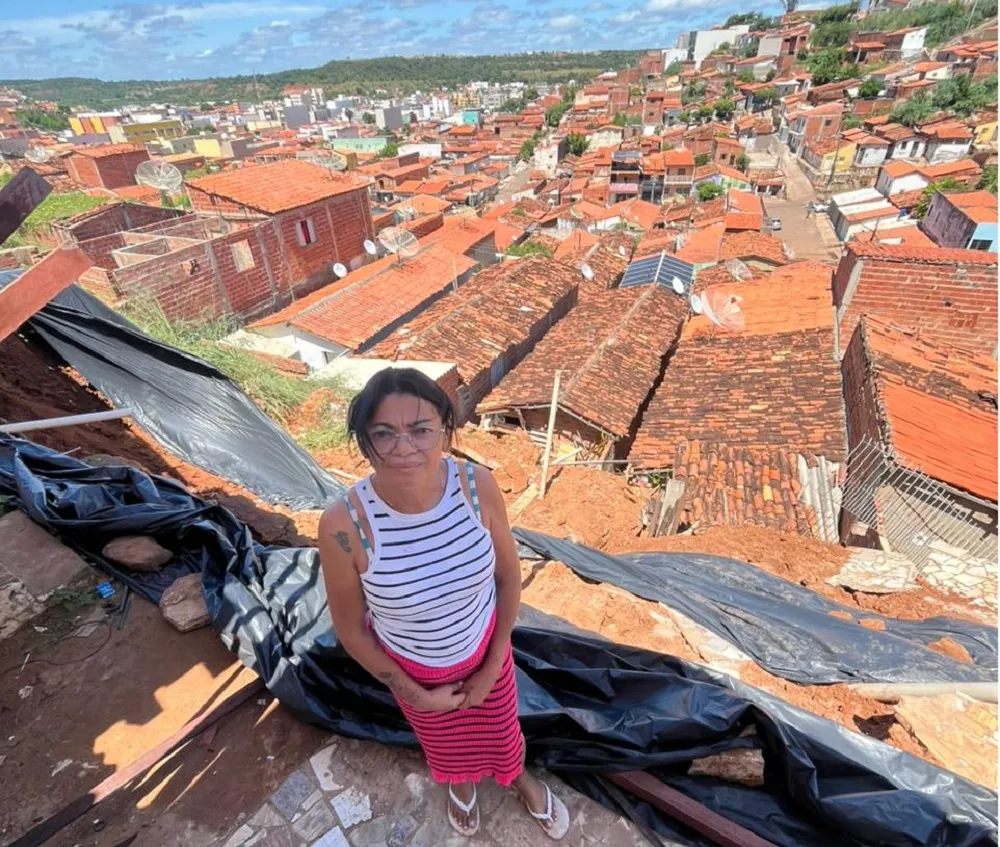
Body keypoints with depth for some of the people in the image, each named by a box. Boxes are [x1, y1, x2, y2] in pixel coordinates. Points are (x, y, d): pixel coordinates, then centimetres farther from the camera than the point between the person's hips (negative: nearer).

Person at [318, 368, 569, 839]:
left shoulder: (478, 486, -29)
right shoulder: (343, 526, -34)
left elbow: (508, 576, -11)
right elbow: (350, 628, -16)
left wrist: (492, 667, -6)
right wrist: (415, 694, -8)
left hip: (484, 649, 1)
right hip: (412, 668, 0)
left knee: (500, 726, 31)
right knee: (443, 740, 32)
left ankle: (520, 777, 68)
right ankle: (460, 782, 70)